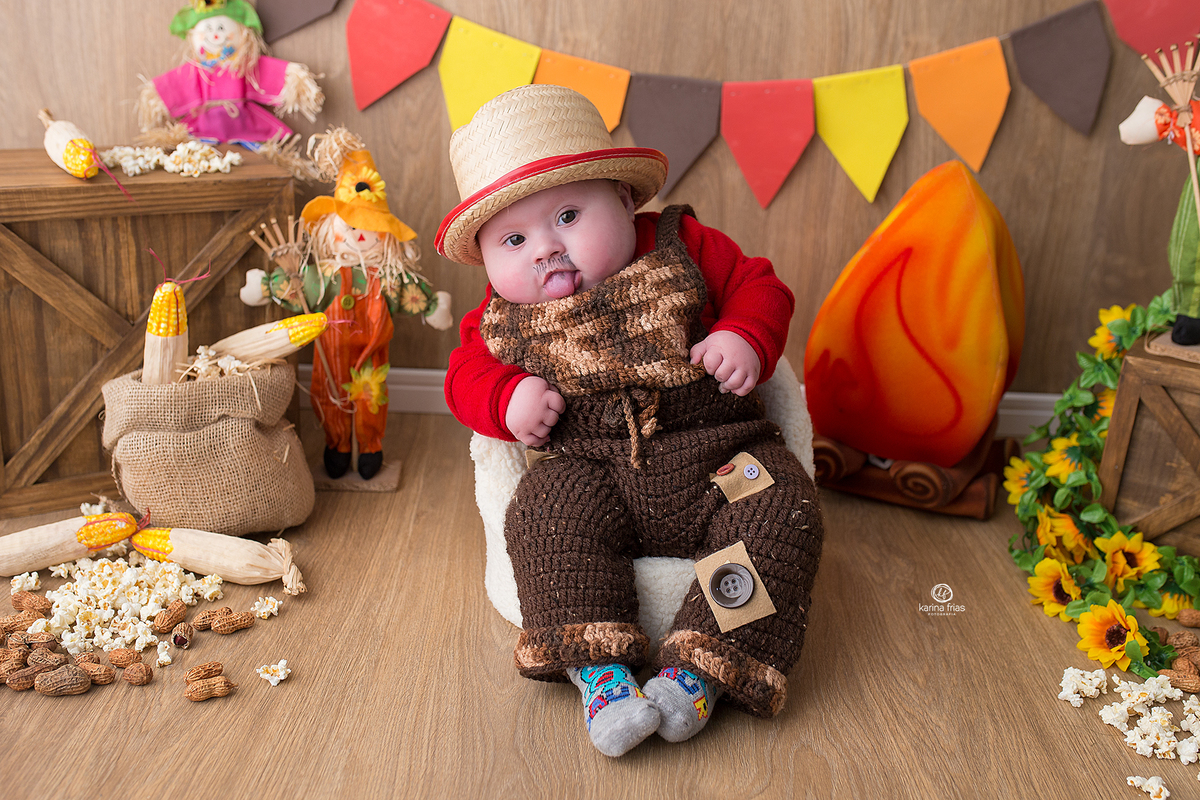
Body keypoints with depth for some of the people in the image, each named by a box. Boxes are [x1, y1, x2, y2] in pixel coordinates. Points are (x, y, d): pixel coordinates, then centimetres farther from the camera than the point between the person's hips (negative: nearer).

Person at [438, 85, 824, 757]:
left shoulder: (682, 249, 1)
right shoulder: (504, 319, 5)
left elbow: (759, 287, 6)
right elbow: (467, 373, 13)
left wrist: (745, 339, -15)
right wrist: (507, 399, -9)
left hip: (717, 456, 0)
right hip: (591, 471, 1)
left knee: (781, 513, -24)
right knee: (545, 516, -28)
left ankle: (698, 669, -22)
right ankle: (599, 669, -24)